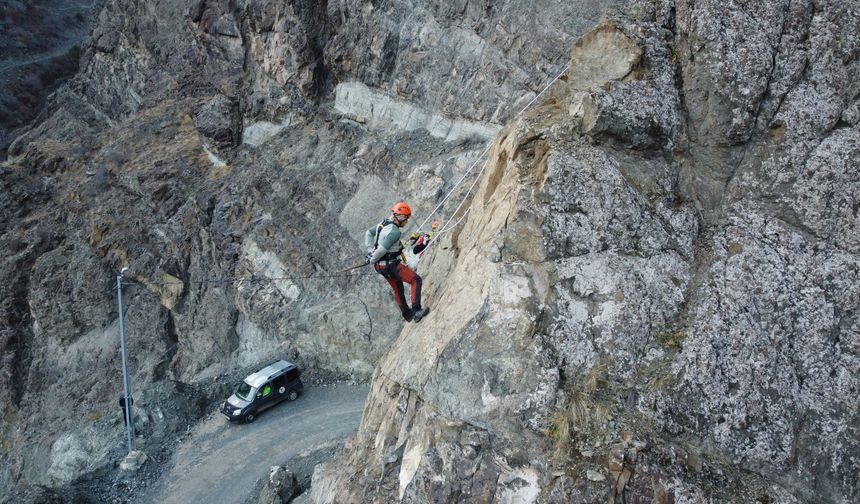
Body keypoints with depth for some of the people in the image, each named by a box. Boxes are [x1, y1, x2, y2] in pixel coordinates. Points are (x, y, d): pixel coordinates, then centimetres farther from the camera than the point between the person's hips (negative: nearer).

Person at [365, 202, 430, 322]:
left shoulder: (384, 223, 4)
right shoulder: (394, 231, -25)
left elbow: (369, 233, 17)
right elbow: (381, 249, -30)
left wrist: (370, 251, 11)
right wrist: (372, 260, -12)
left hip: (381, 266, 10)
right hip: (391, 265, -10)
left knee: (397, 289, 24)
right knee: (416, 280, -7)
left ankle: (407, 314, 39)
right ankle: (416, 311, -13)